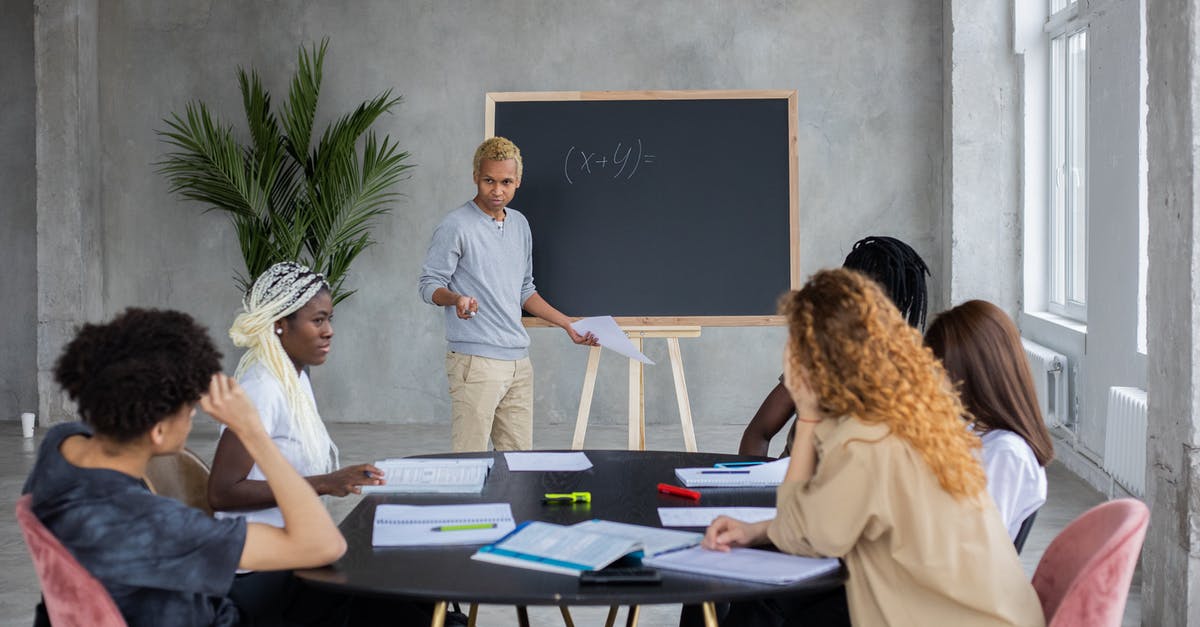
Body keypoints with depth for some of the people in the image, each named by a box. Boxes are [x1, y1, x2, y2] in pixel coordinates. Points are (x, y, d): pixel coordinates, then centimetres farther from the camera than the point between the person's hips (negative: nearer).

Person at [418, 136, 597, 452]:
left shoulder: (520, 225, 16)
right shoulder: (456, 226, -7)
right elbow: (429, 284, -6)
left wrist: (567, 324, 20)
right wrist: (456, 299, -26)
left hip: (518, 361, 7)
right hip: (476, 363, -7)